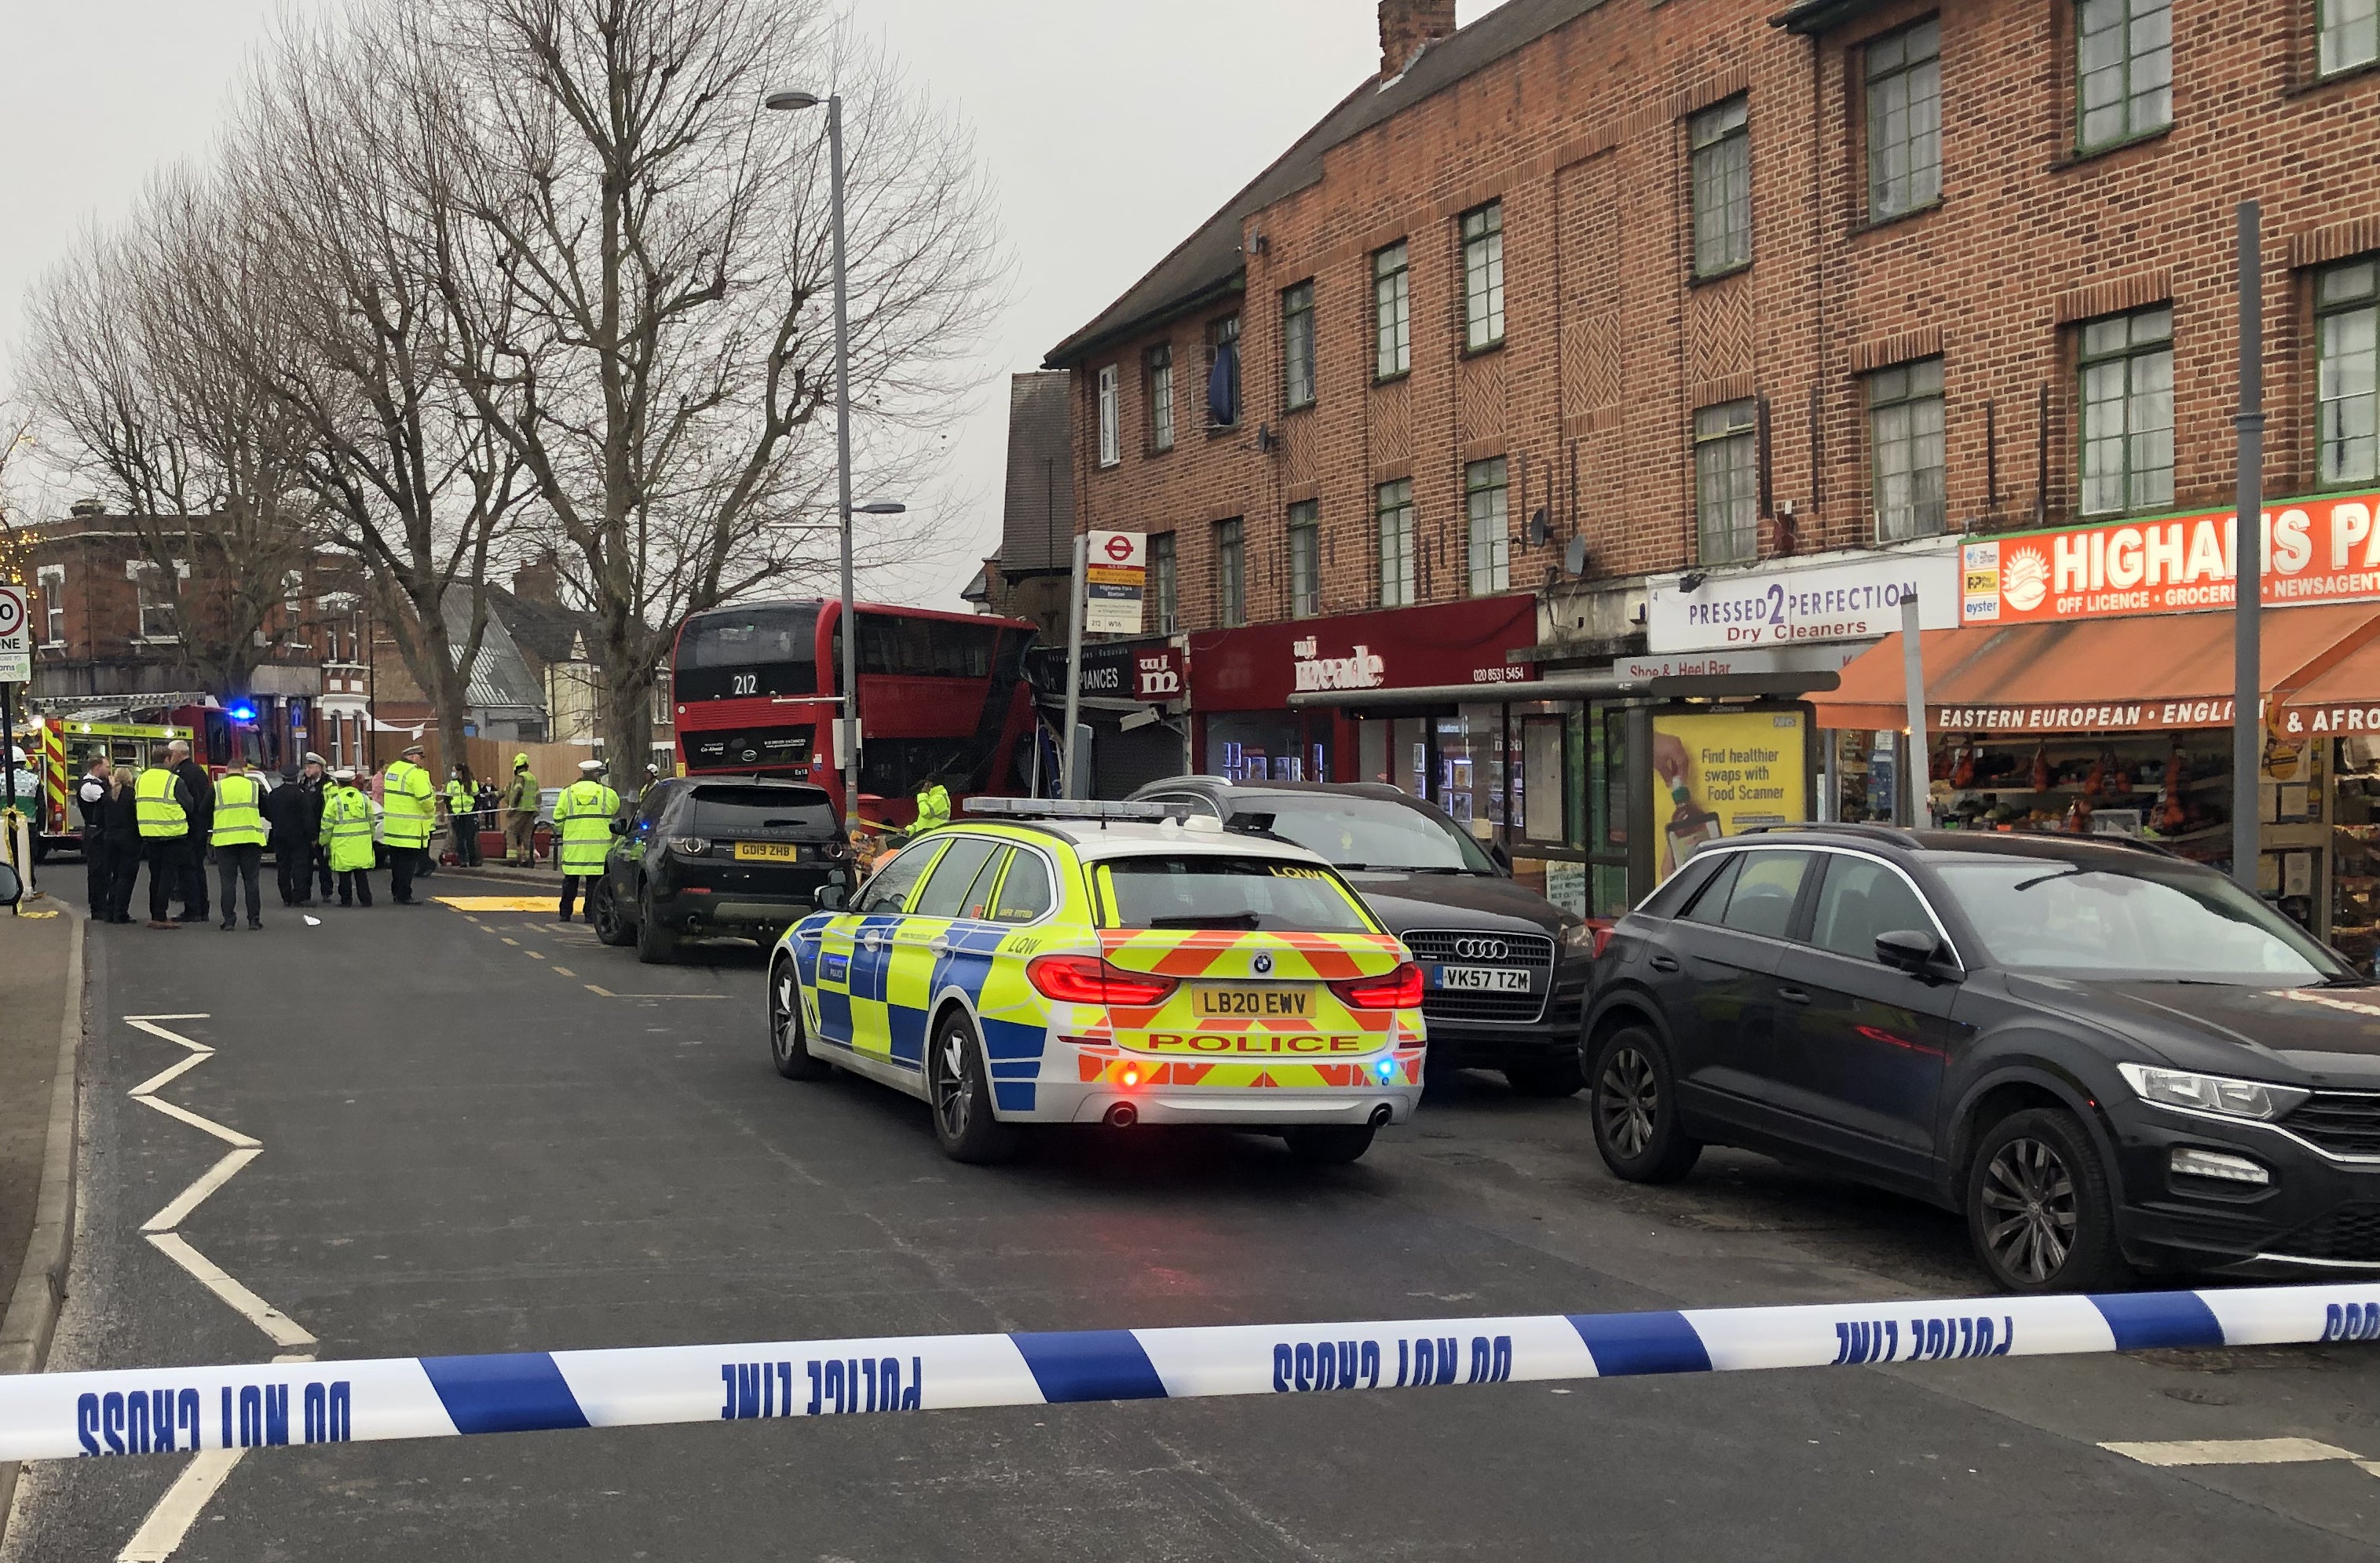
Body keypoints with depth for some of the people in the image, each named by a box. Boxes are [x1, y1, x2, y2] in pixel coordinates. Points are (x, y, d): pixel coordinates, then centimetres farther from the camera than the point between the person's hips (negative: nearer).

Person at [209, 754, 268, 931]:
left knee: (228, 881, 3)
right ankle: (254, 919, 5)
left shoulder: (216, 788, 3)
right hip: (251, 837, 1)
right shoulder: (254, 786, 4)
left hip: (224, 840, -1)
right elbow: (267, 811, 13)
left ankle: (229, 920, 0)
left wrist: (208, 833, 26)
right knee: (251, 880, 6)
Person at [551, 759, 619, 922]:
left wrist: (564, 832, 21)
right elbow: (616, 811, 17)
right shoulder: (607, 793, 1)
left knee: (570, 880, 10)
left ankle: (565, 913, 14)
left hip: (573, 845, 2)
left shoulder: (567, 793, 4)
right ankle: (591, 914, 1)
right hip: (598, 846, -2)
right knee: (594, 881, 2)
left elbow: (558, 821, 4)